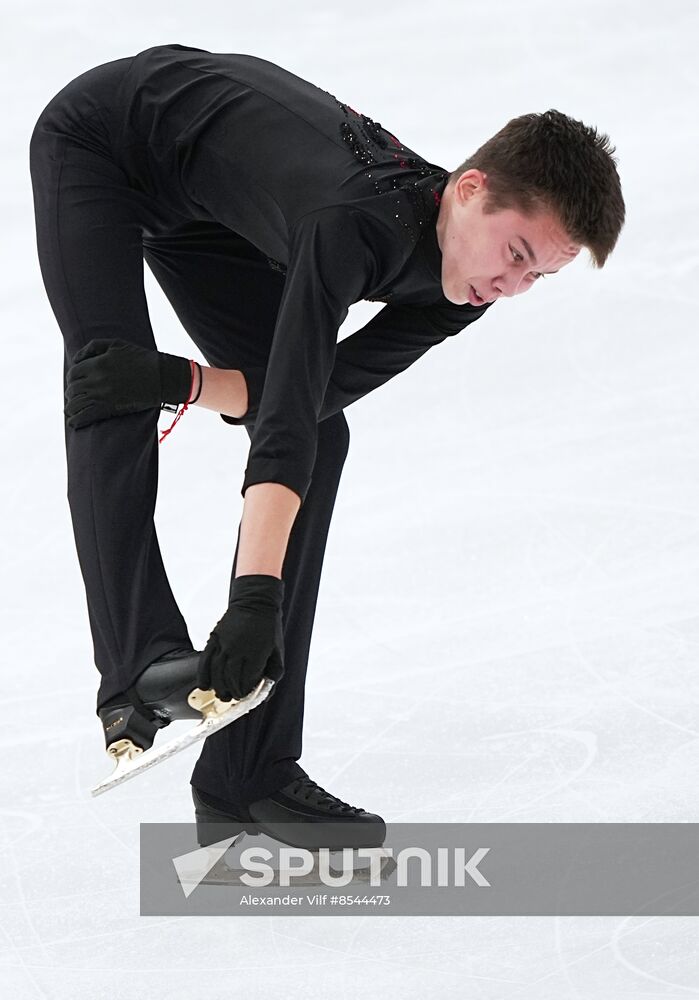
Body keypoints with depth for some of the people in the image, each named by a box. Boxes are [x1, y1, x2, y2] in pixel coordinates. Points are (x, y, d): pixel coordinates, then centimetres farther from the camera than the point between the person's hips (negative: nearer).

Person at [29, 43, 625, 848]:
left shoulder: (461, 293, -19)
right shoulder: (361, 220, -43)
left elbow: (311, 391, -15)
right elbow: (283, 418, -50)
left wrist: (178, 381, -31)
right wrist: (255, 597, -58)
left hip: (202, 206, 6)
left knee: (322, 438, -6)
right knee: (110, 386, -28)